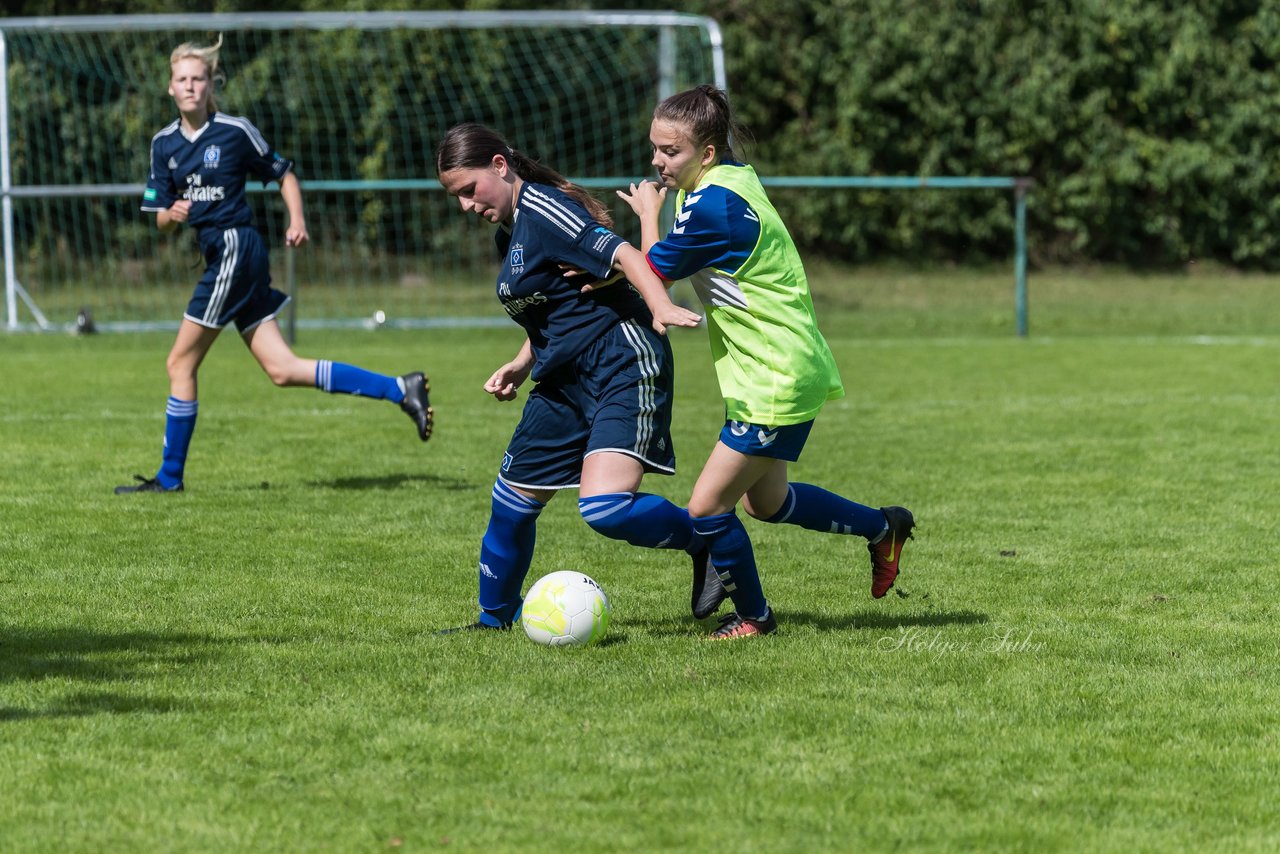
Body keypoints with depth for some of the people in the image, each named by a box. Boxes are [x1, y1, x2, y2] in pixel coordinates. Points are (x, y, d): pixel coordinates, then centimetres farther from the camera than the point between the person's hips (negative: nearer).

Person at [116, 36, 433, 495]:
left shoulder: (236, 131, -5)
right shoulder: (164, 143, 11)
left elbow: (284, 175, 6)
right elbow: (161, 219, 12)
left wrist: (297, 222, -8)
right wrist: (172, 214, -10)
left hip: (236, 246, -7)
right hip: (219, 254, 7)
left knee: (181, 362, -3)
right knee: (282, 369, 2)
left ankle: (170, 475, 7)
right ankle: (401, 390, 4)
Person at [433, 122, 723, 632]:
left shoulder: (540, 207, -12)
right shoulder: (508, 233, 17)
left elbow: (621, 254, -24)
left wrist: (661, 307, -41)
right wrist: (521, 365, 14)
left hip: (623, 369, -10)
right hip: (567, 380, 10)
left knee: (604, 508, -26)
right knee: (511, 504, 14)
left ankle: (708, 544, -2)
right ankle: (494, 619, 33)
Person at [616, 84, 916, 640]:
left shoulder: (713, 205, -26)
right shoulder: (732, 177, 5)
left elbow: (656, 272, -15)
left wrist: (648, 212, 2)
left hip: (776, 384, -11)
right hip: (773, 371, 11)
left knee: (707, 508, -5)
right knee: (765, 502, 26)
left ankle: (753, 618, 14)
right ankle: (883, 527, 42)